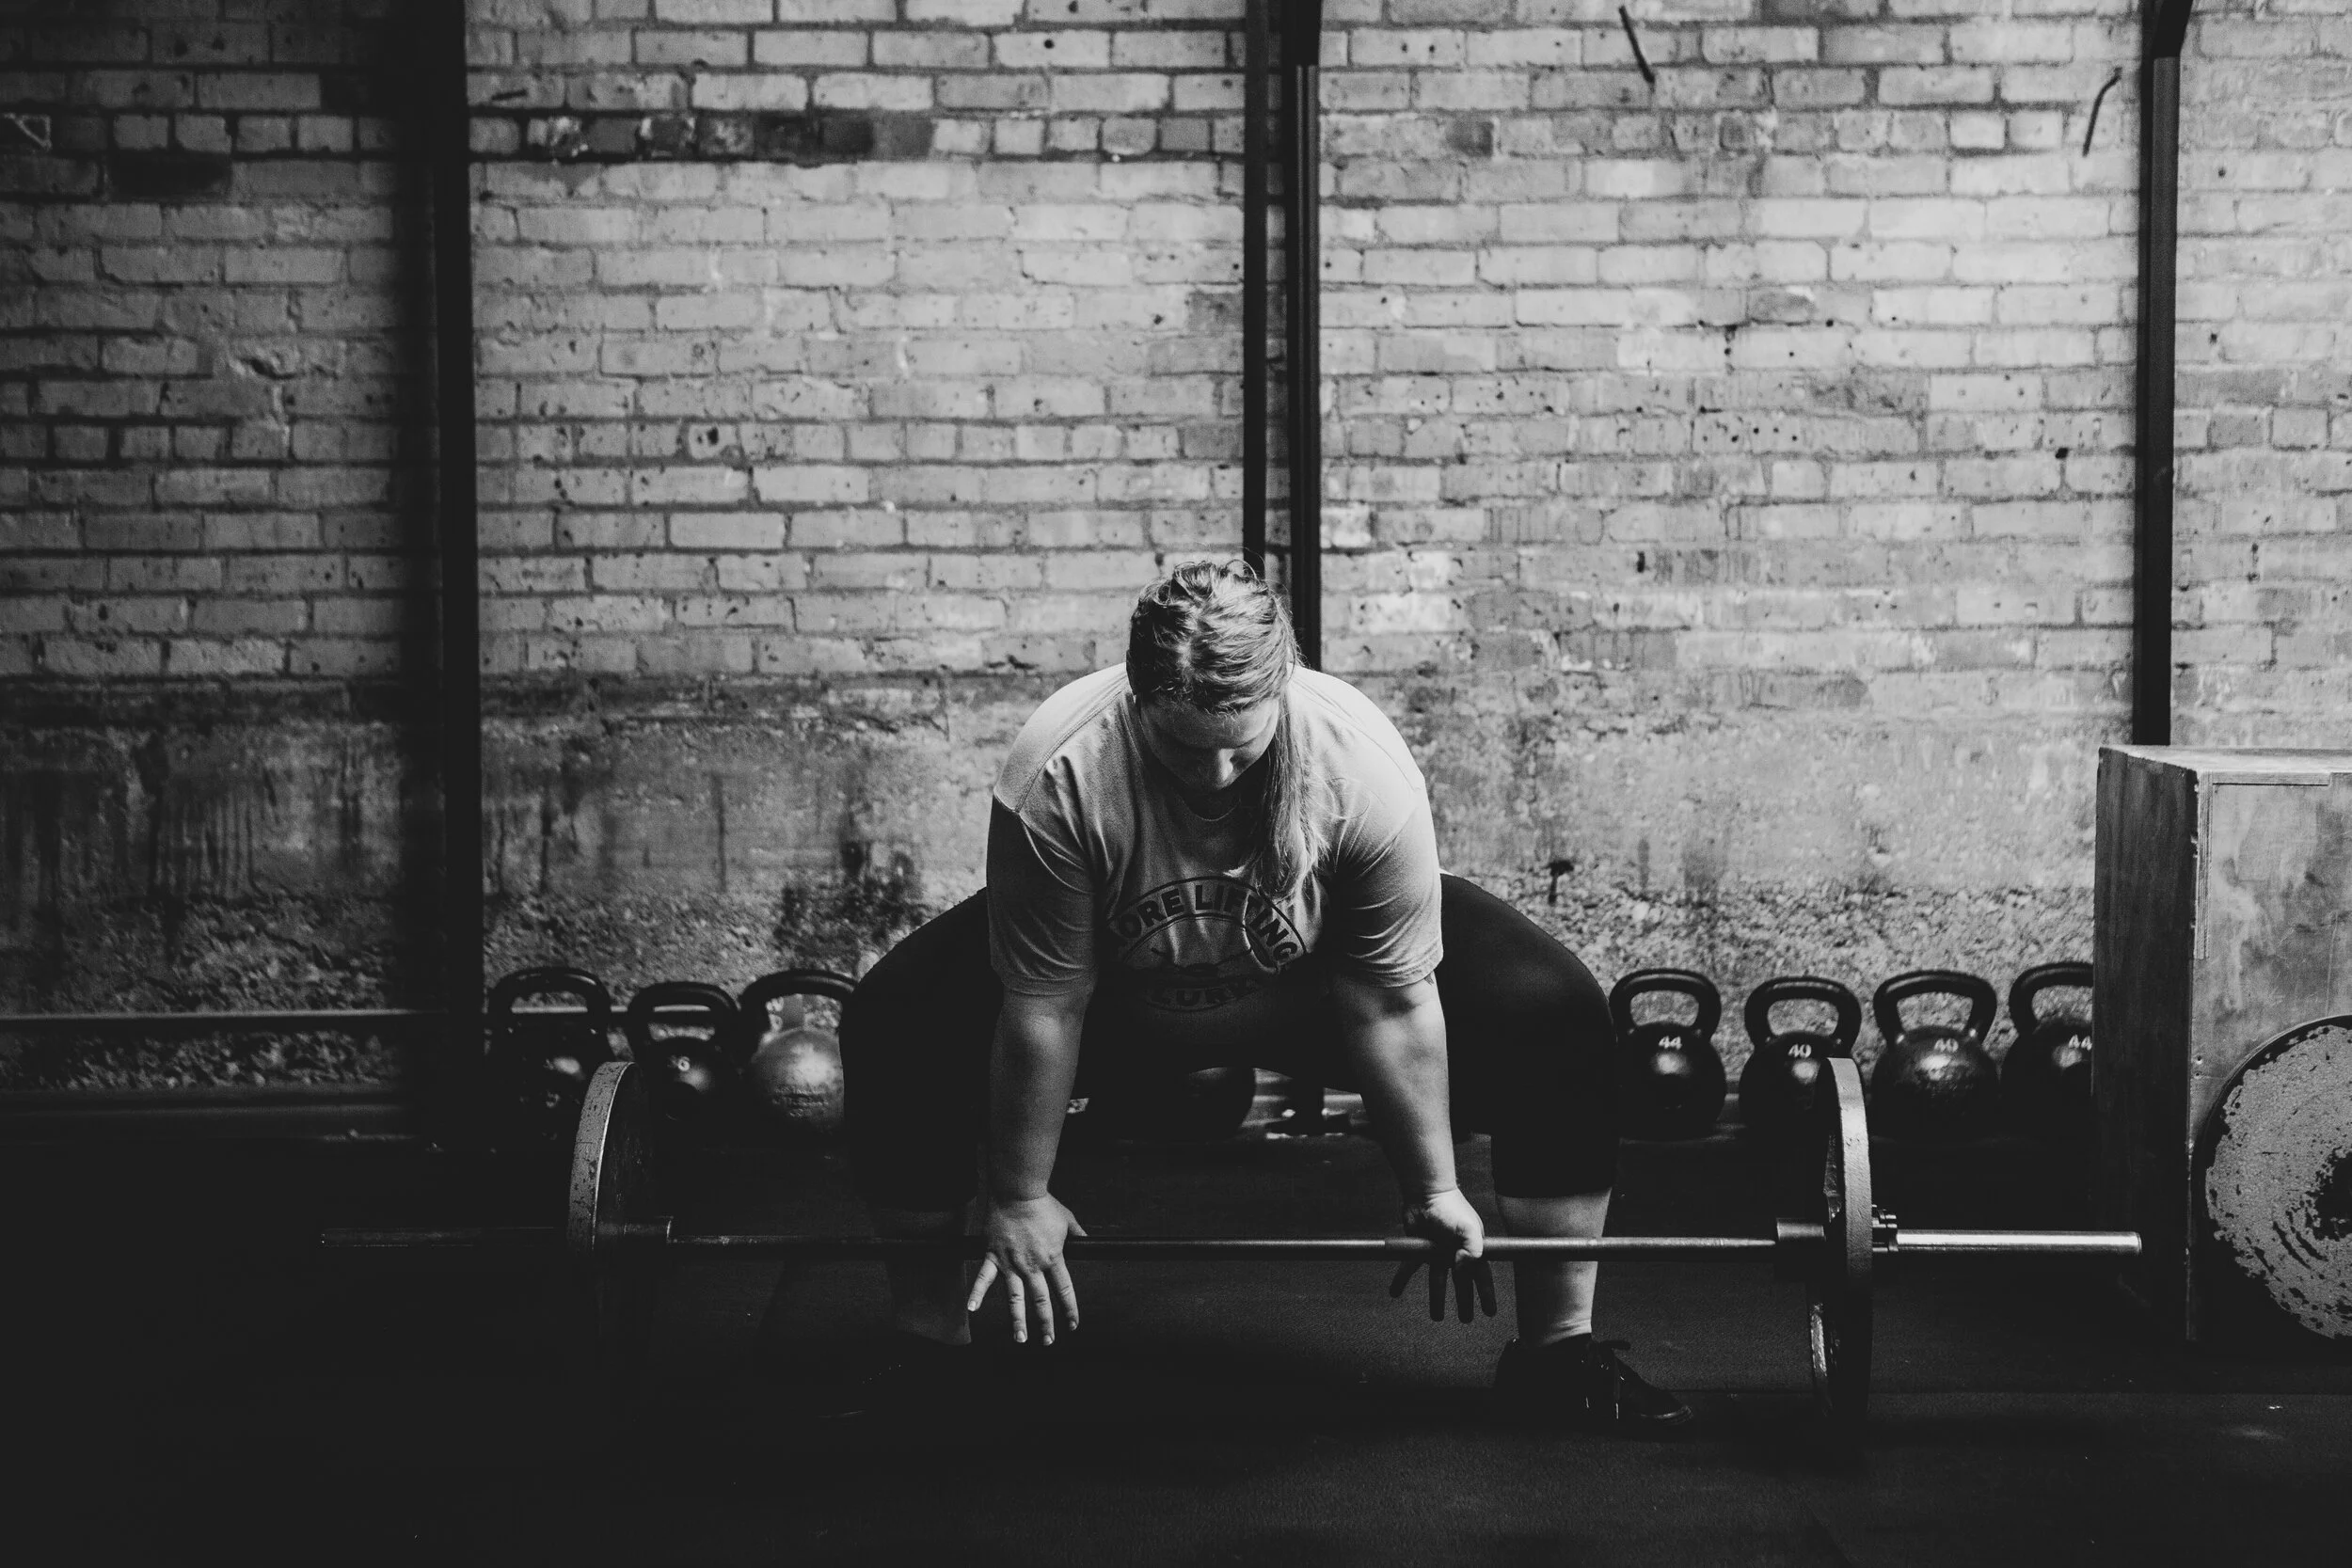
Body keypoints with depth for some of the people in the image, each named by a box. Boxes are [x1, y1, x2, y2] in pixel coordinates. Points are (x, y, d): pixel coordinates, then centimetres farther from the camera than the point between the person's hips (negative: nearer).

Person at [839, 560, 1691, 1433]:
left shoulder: (1367, 772, -33)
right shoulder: (1057, 779, -35)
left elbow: (1392, 1007, -24)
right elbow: (1045, 1011, -26)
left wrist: (1433, 1192, -18)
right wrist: (1017, 1203, -19)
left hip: (1316, 984, 1)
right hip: (1120, 991, 0)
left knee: (1556, 1020, -19)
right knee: (896, 1028, -23)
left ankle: (1557, 1350, -5)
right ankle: (929, 1346, -5)